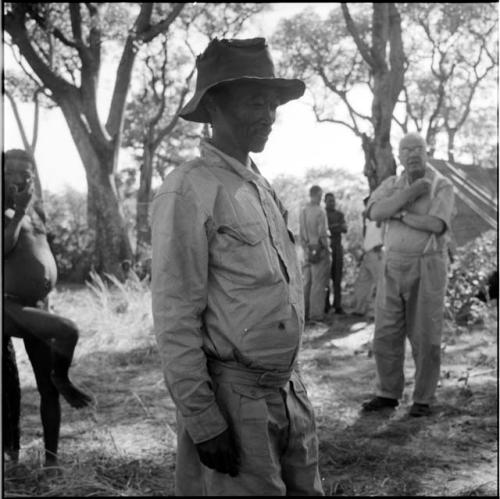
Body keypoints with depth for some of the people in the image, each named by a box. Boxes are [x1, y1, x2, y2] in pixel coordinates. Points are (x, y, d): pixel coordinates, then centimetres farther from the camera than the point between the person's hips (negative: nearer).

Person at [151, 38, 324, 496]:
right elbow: (175, 320, -16)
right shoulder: (189, 190, -14)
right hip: (234, 397, -7)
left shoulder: (262, 186, 11)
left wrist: (293, 384, 18)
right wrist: (202, 420, -17)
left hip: (289, 389, 8)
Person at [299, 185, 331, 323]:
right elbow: (322, 235, -13)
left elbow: (301, 234, 11)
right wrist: (326, 249, -3)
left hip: (308, 251, 7)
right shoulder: (319, 212, -14)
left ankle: (305, 312, 17)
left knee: (307, 282, 13)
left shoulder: (302, 211, 6)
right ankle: (316, 314, -2)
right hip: (319, 250, -7)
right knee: (318, 283, -3)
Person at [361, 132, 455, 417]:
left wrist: (399, 214, -13)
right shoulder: (391, 185, 7)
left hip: (428, 268, -4)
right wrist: (414, 190, -17)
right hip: (393, 267, 4)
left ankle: (424, 399, 13)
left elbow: (436, 225, -20)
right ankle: (388, 394, 20)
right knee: (386, 335, 6)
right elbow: (375, 212, -13)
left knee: (425, 337, 1)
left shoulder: (442, 186, -4)